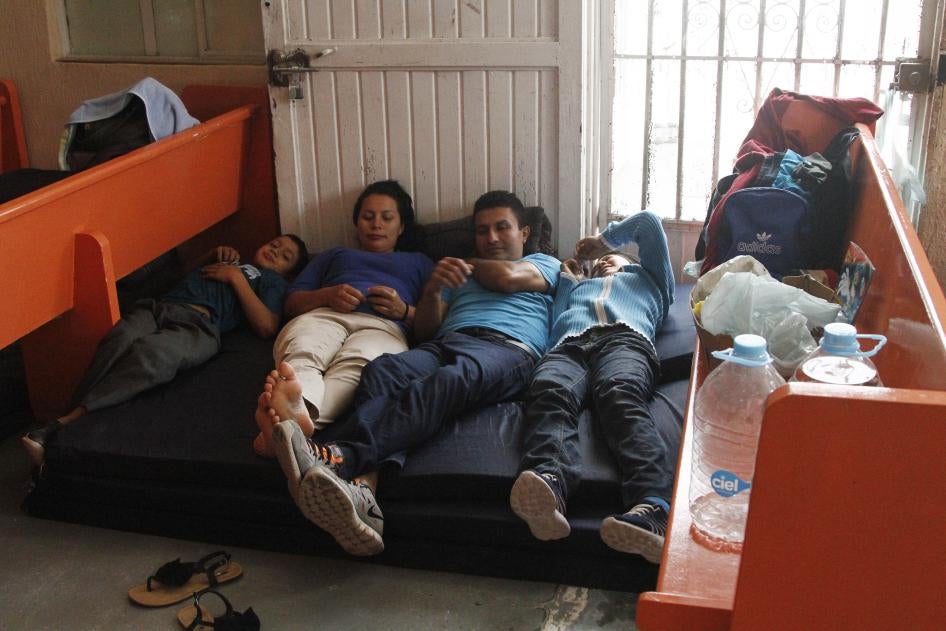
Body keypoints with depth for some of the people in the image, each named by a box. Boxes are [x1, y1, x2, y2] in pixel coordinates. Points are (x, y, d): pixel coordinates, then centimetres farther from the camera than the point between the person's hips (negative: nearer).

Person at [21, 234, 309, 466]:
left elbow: (267, 327, 7)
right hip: (156, 307, 5)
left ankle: (62, 426, -43)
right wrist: (215, 253, 34)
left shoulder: (273, 280, 24)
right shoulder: (228, 261, 41)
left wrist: (237, 277, 7)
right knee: (120, 340, -32)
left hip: (198, 324, -4)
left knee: (149, 353, -37)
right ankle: (72, 411, -41)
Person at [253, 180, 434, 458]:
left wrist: (404, 311, -2)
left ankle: (293, 419, -72)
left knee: (355, 366, -42)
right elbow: (292, 302, 26)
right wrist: (327, 295, 4)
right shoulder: (333, 255, 41)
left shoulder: (419, 262, 36)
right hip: (324, 314, 2)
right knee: (298, 356, -39)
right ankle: (300, 410, -72)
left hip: (383, 325, -2)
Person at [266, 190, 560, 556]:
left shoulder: (545, 264, 31)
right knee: (381, 371, -33)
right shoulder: (457, 274, 40)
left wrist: (470, 265, 26)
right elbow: (424, 329, 24)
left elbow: (507, 277, 6)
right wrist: (433, 289, 4)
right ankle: (361, 494, -57)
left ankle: (338, 457, -61)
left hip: (508, 347, -3)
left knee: (449, 380, -40)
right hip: (444, 343, 4)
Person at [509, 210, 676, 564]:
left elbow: (648, 223, 35)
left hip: (626, 339, -1)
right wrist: (567, 280, 37)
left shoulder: (647, 278, 44)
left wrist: (606, 238, 47)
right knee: (548, 393, -36)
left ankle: (653, 509, -64)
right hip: (568, 346, 2)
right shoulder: (576, 285, 48)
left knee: (620, 395, -38)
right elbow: (553, 327, 28)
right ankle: (548, 485, -67)